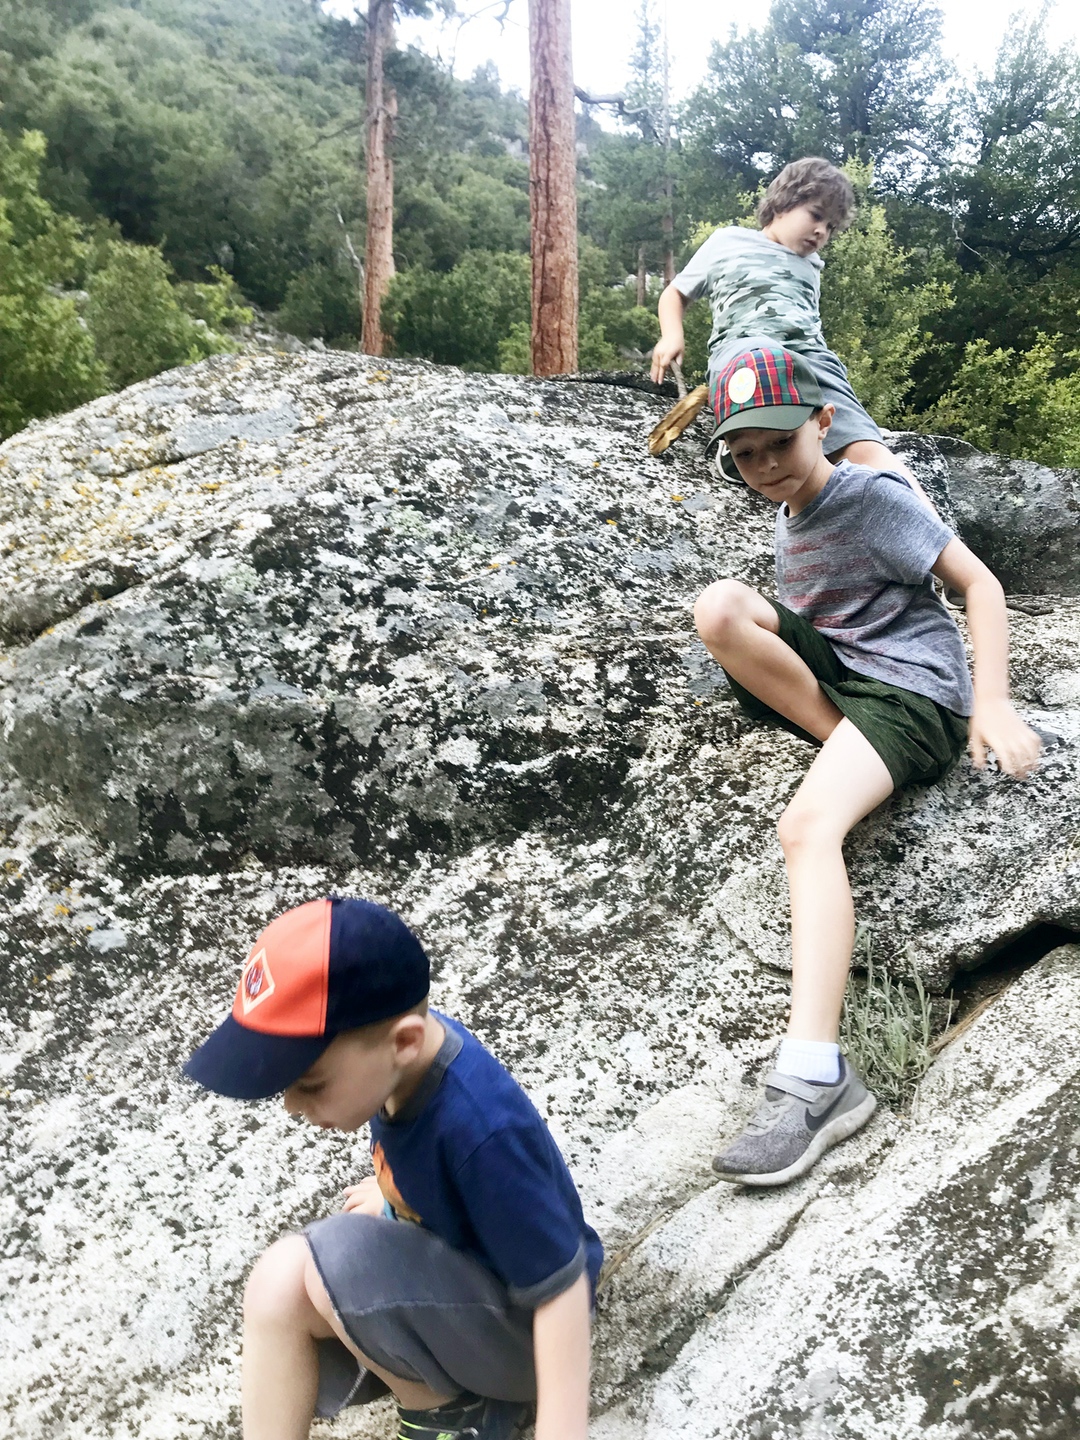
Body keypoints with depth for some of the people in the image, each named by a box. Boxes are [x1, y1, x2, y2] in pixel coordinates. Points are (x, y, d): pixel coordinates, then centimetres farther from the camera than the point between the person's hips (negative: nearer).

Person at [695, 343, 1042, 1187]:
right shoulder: (787, 519, 16)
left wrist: (992, 705, -18)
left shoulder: (873, 496, -6)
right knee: (719, 604, -19)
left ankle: (817, 1078, -39)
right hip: (829, 682, 7)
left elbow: (979, 582, -9)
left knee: (808, 824, -35)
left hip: (909, 690, -7)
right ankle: (853, 757, -12)